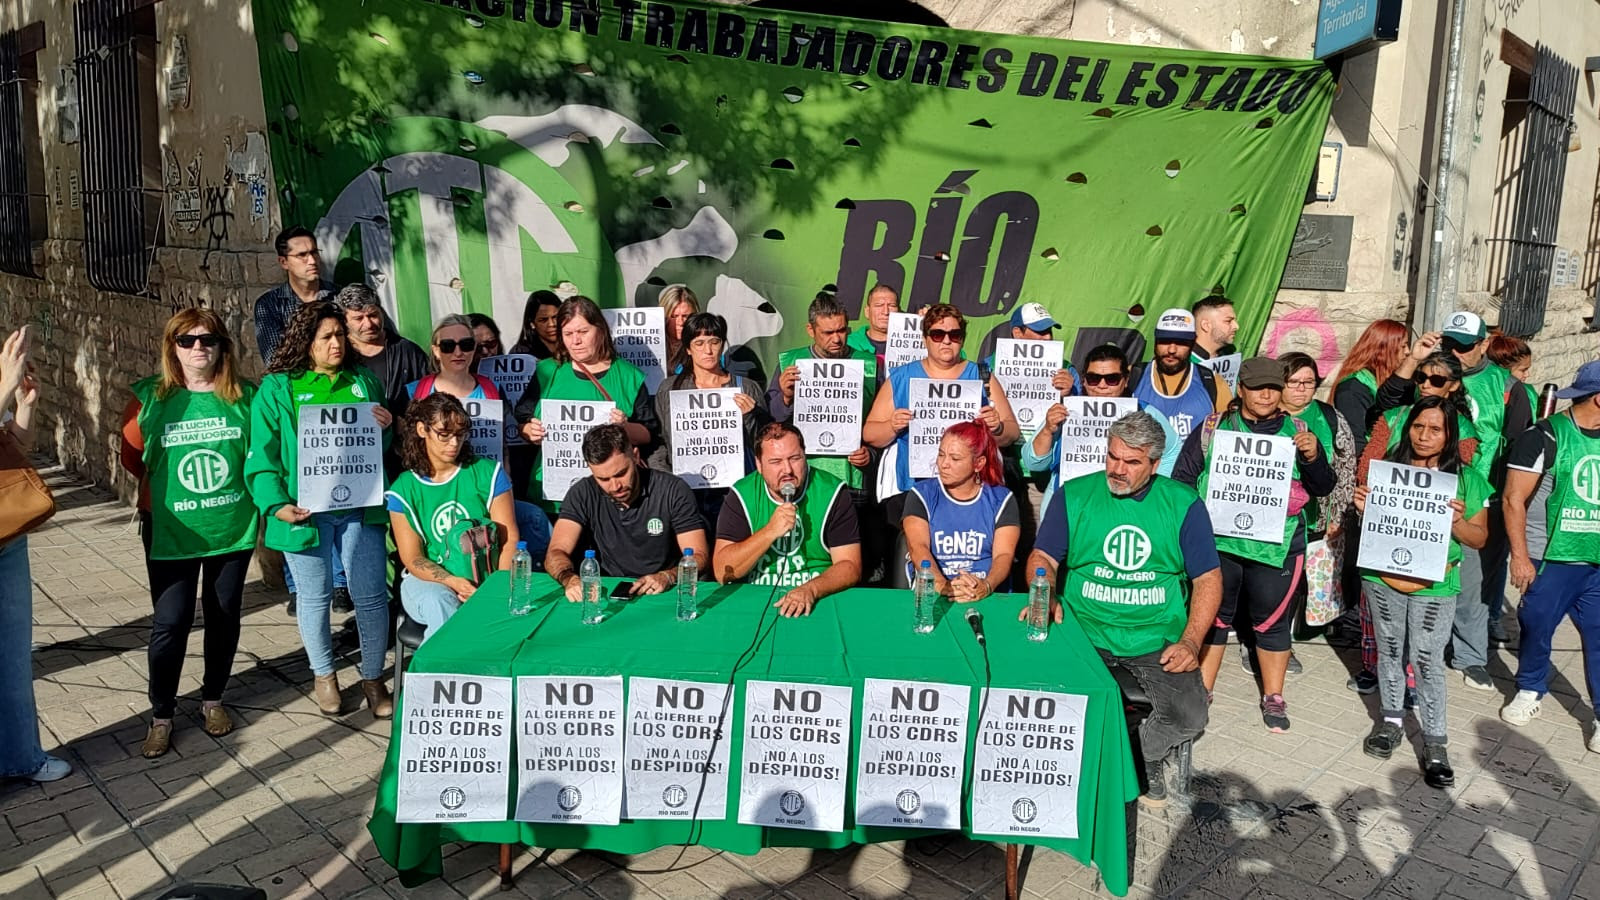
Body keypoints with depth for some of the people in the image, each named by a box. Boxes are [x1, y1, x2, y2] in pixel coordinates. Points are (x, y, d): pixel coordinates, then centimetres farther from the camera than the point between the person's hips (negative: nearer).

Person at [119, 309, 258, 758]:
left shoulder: (245, 397, -3)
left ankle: (213, 699, 33)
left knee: (224, 616, 13)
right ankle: (161, 716, 19)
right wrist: (170, 489, 6)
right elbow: (132, 458, 4)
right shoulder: (149, 398, -6)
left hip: (233, 528, 2)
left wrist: (236, 489, -1)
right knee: (170, 624, 1)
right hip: (171, 532, -1)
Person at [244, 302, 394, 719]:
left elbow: (385, 447, 19)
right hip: (306, 509, -2)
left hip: (360, 505, 2)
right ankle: (324, 675, 31)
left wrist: (387, 428, -4)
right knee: (315, 595, 12)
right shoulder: (278, 388, 1)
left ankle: (373, 678, 19)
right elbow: (262, 453, -3)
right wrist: (276, 504, -14)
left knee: (371, 594, 2)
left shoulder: (364, 381, 11)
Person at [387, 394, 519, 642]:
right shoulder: (403, 490, 3)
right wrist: (456, 583, -20)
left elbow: (510, 539, -2)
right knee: (441, 606, -35)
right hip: (428, 581, 0)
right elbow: (412, 558, -1)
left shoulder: (488, 473, 3)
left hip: (485, 581, 0)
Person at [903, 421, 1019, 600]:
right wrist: (943, 586, -27)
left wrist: (986, 586, -24)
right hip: (931, 596, -1)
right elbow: (918, 547, -9)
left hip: (988, 598, 1)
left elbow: (1004, 555, -3)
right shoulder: (921, 495, 6)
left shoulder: (1002, 500, 8)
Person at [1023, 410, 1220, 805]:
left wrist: (1191, 641, -9)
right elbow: (1042, 557, 5)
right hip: (1084, 632, 0)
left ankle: (1145, 755, 16)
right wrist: (1045, 595, -17)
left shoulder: (1183, 503, 2)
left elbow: (1208, 578, 4)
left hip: (1157, 638, 1)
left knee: (1190, 717, -19)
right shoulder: (1074, 495, 3)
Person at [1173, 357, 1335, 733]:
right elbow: (1182, 476, 4)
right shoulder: (1213, 427, 3)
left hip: (1276, 544, 1)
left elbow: (1323, 488, 6)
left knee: (1271, 619, 10)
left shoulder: (1295, 432, 6)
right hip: (1218, 539, 0)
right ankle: (1200, 689, 24)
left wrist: (1313, 457, -13)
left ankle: (1273, 697, 26)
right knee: (1212, 614, 10)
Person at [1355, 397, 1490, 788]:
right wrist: (1362, 507, -12)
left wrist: (1457, 522, -20)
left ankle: (1435, 741, 12)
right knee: (1389, 651, 14)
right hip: (1383, 579, 2)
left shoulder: (1465, 478, -3)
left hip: (1434, 586, -2)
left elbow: (1480, 538, 1)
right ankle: (1391, 720, 31)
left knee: (1428, 661, 0)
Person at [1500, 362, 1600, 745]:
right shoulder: (1545, 437, -8)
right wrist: (1520, 556, -12)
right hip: (1550, 559, -4)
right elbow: (1514, 500, -9)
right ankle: (1530, 690, 28)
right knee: (1537, 627, 8)